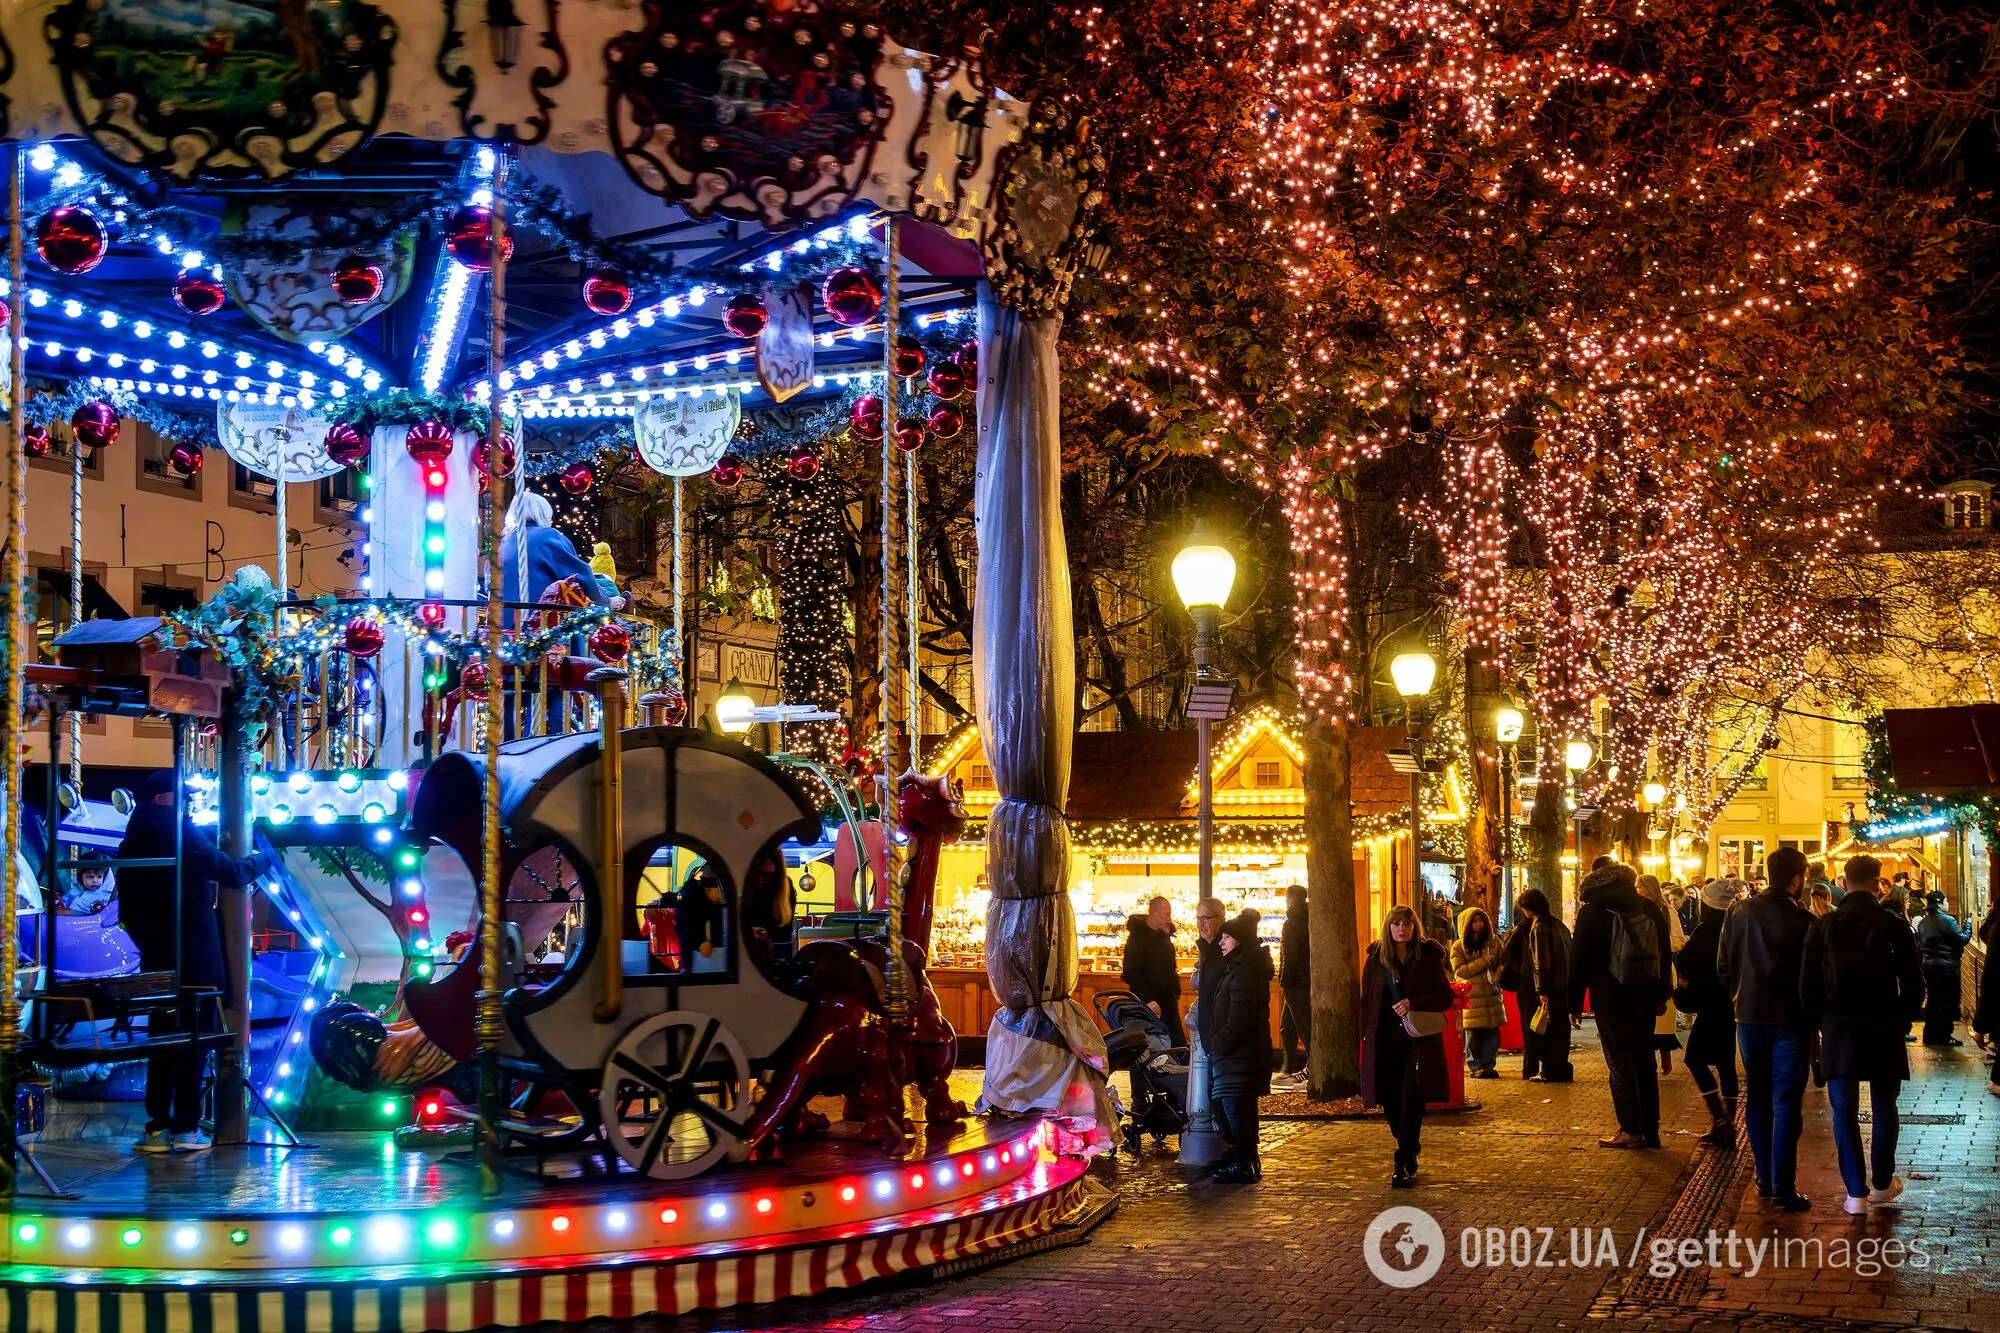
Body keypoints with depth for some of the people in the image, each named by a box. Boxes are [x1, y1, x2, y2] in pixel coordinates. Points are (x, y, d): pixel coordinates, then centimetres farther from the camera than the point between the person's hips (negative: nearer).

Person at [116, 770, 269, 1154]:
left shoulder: (132, 843, 10)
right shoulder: (180, 831, -11)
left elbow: (127, 910, 13)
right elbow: (229, 872, -14)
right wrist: (262, 860, 4)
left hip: (155, 956, 7)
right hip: (195, 955, -6)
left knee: (162, 1037, 11)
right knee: (194, 1037, -1)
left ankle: (158, 1126, 10)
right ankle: (186, 1128, -2)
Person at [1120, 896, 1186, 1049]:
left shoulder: (1164, 935, 12)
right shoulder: (1138, 937, -14)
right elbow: (1130, 974, -20)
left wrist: (1176, 992, 11)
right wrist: (1148, 1000, -24)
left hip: (1168, 1003, 8)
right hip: (1149, 1005, -8)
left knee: (1180, 1045, 5)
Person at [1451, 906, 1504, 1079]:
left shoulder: (1493, 942, 10)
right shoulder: (1458, 946, -1)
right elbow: (1460, 970, -11)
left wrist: (1497, 975, -9)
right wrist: (1485, 960, -14)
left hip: (1492, 995, 3)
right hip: (1470, 997, -3)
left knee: (1492, 1033, 3)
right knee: (1473, 1034, -2)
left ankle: (1488, 1064, 15)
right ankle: (1476, 1066, 8)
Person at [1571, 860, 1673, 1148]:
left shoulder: (1591, 912, -8)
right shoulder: (1649, 908, 6)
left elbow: (1580, 961, -7)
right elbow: (1664, 952, 11)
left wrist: (1575, 1002, -1)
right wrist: (1662, 995, 18)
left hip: (1610, 1001, -5)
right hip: (1645, 998, 5)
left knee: (1620, 1065, 0)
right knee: (1644, 1062, 12)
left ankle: (1632, 1130, 0)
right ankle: (1651, 1130, 15)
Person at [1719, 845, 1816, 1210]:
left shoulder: (1740, 914, -2)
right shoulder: (1803, 921, -14)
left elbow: (1723, 966, 4)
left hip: (1749, 1017, 4)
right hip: (1790, 1020, -4)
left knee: (1757, 1098, 15)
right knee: (1785, 1104, -1)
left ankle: (1765, 1178, 22)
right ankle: (1784, 1187, -2)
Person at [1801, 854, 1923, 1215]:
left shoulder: (1824, 927, -3)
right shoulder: (1894, 926, -5)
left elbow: (1808, 984, -2)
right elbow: (1913, 983, -3)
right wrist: (1900, 1020, 10)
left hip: (1839, 1031, 0)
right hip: (1884, 1030, 0)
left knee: (1845, 1112, 4)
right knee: (1883, 1109, 14)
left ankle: (1856, 1192, 3)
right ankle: (1882, 1185, 23)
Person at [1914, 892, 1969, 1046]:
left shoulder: (1923, 922, 9)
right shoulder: (1946, 920, -15)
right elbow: (1961, 940, -14)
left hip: (1928, 965, 8)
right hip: (1946, 966, -8)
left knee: (1933, 1000, 13)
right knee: (1948, 1001, 0)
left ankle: (1930, 1035, 16)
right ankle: (1943, 1037, 1)